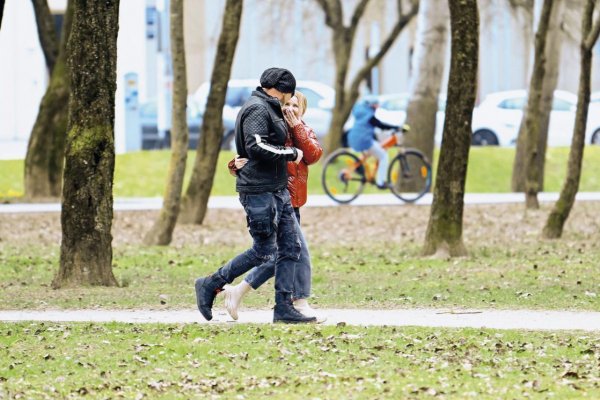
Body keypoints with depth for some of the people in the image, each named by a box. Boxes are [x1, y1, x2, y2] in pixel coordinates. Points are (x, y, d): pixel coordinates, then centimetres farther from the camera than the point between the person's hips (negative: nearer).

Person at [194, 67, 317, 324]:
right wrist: (290, 153, -17)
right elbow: (256, 147, -25)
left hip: (277, 191, 10)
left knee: (290, 247, 4)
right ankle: (209, 286, 6)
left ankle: (283, 308, 4)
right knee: (264, 252, -6)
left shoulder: (269, 110, 19)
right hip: (259, 191, -10)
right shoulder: (257, 110, -13)